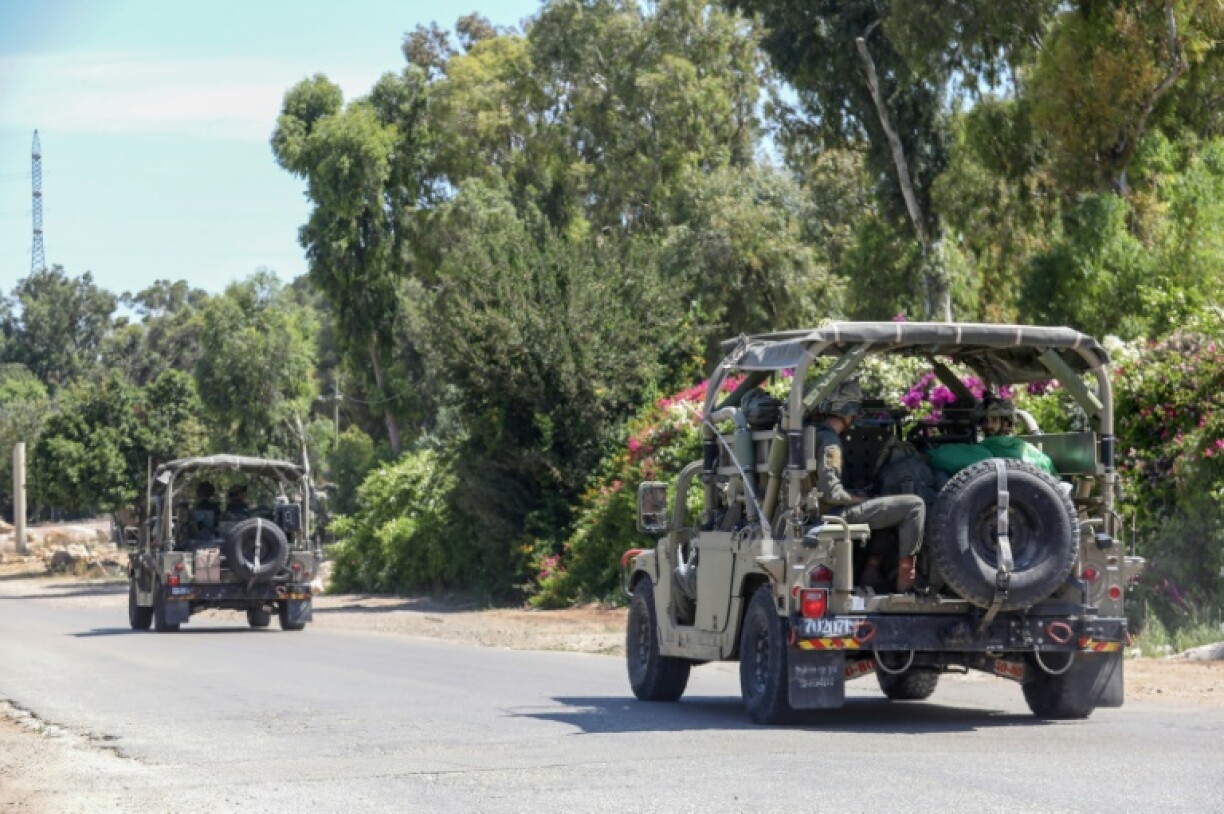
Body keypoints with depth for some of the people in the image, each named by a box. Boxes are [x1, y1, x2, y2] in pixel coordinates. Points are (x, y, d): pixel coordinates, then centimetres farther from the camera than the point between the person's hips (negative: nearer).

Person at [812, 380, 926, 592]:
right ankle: (905, 580, -12)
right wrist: (860, 499, -7)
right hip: (837, 515, -10)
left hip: (833, 511, 10)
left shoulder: (819, 434, 14)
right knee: (914, 505, -13)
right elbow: (831, 492, -23)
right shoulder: (830, 442, -17)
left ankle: (871, 572, 20)